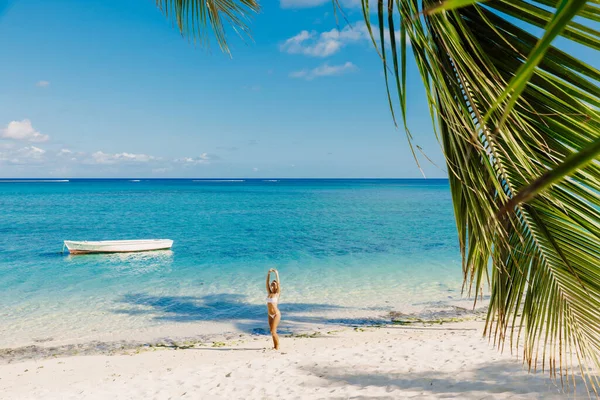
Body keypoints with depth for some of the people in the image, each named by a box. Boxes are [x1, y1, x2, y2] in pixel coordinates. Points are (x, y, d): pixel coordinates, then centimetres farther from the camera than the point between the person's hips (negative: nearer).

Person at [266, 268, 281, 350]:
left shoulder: (277, 293, -6)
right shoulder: (269, 293, 7)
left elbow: (278, 283, -14)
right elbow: (267, 283, 3)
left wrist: (276, 273, -14)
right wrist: (269, 273, -5)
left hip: (276, 314, -6)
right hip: (270, 315, 6)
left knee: (273, 332, -8)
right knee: (272, 332, 10)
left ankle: (278, 346, 5)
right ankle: (275, 346, 21)